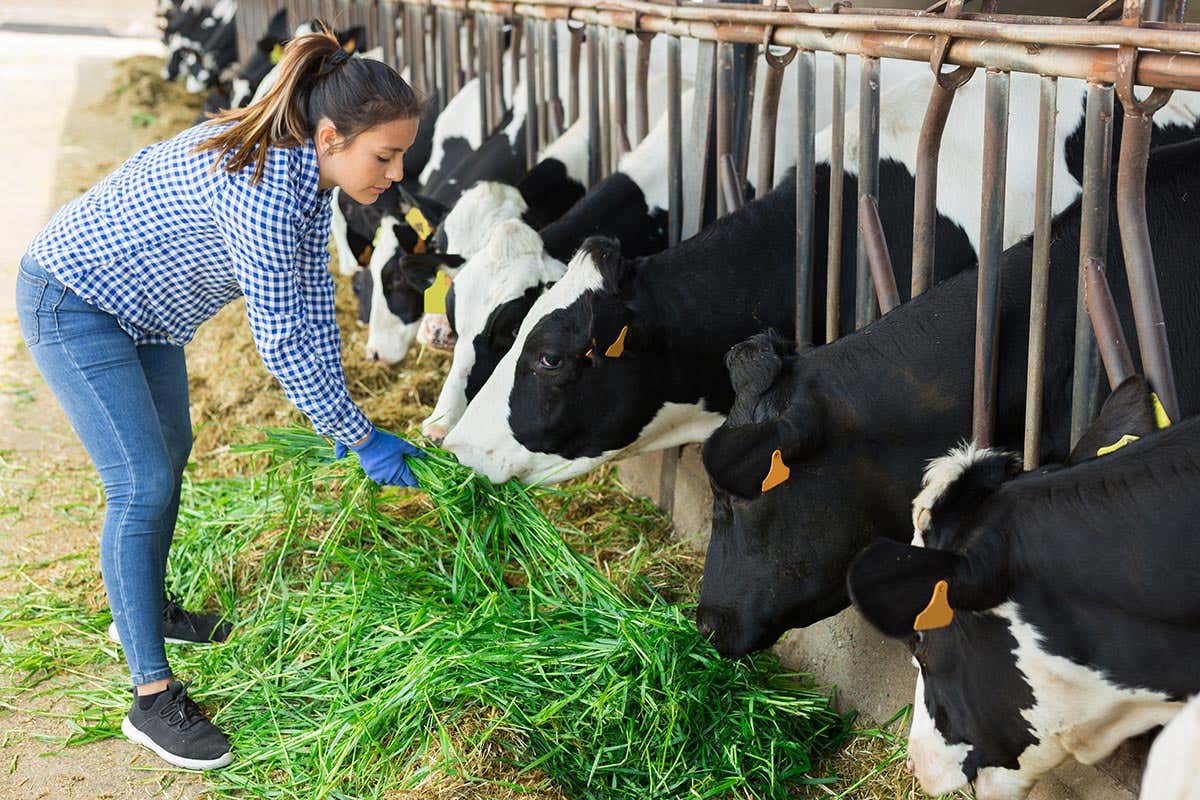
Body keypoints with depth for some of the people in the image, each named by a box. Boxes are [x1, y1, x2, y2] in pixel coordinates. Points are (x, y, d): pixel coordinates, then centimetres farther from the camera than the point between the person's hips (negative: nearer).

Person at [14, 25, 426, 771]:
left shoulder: (309, 170, -8)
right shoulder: (262, 191, -36)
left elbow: (314, 305, 0)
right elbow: (282, 339, -30)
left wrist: (337, 417, 0)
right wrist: (361, 436, -20)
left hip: (140, 303, 10)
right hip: (72, 298, -10)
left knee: (170, 452, 21)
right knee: (142, 485, -12)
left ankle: (145, 609, 42)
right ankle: (154, 699, -4)